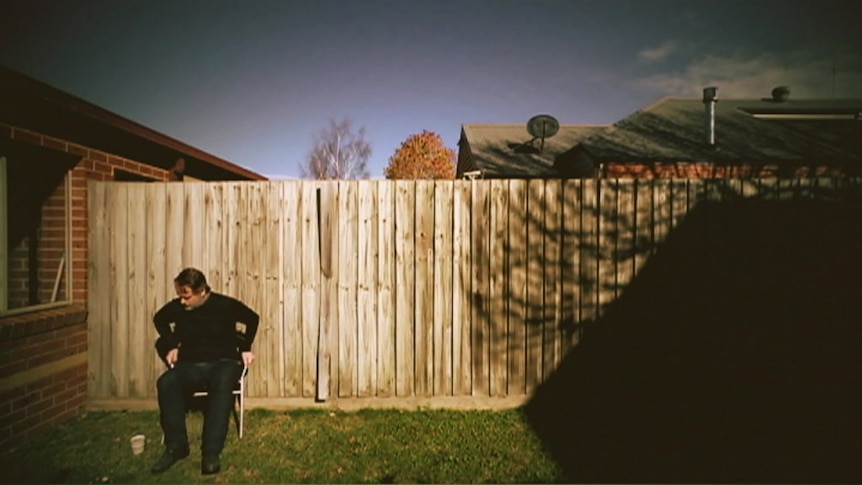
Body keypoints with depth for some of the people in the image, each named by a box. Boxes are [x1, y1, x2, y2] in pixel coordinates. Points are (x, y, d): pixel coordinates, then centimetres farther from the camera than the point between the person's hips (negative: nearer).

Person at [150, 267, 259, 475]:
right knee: (166, 383, -29)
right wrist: (171, 346, 11)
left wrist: (245, 348, 2)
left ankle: (211, 451, -36)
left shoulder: (225, 305, -10)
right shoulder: (177, 306, -2)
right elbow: (159, 320, 21)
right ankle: (176, 446, -19)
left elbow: (253, 319, 4)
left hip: (223, 362, -3)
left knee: (222, 384, -38)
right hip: (190, 364, 4)